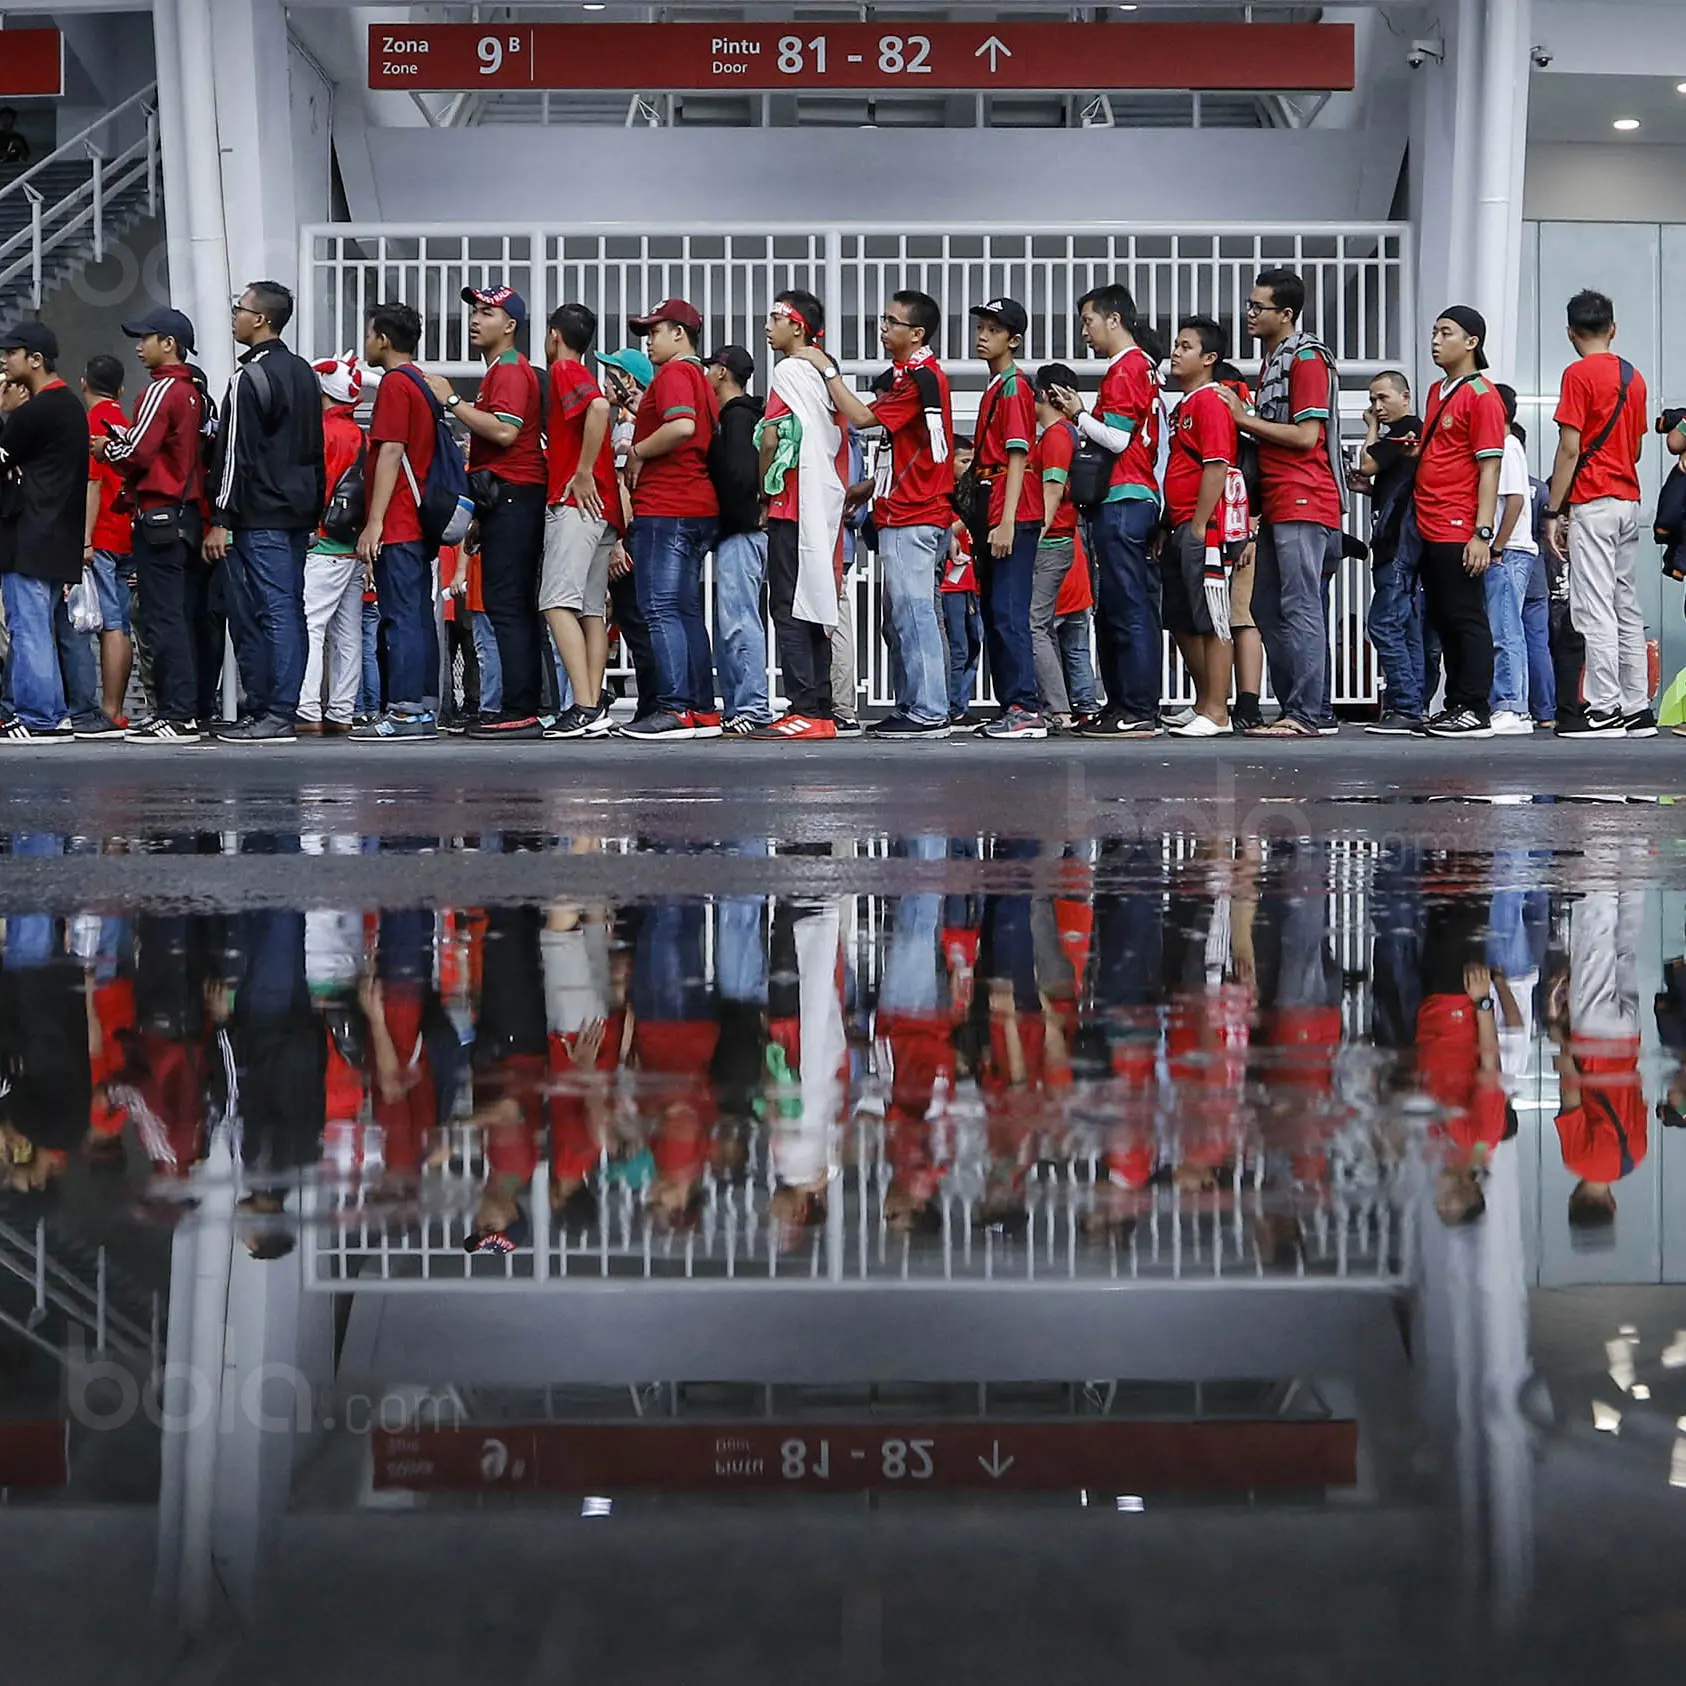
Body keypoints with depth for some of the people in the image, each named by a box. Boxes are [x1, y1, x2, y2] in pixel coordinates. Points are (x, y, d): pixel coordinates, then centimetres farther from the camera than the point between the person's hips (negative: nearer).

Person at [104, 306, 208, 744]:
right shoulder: (193, 392, 16)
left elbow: (137, 452, -18)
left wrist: (106, 447, 1)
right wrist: (122, 441, 12)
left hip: (159, 515, -9)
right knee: (184, 617, 10)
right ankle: (188, 709, 13)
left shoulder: (162, 391, -11)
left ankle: (175, 716, -10)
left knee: (163, 618, -9)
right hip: (190, 513, 9)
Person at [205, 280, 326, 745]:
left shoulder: (250, 377, -12)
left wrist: (220, 522, -13)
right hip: (300, 513, 9)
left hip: (260, 516, -9)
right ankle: (283, 710, 12)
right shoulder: (303, 372, 16)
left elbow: (237, 454, -15)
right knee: (289, 611, 9)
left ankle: (273, 716, -9)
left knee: (268, 614, -9)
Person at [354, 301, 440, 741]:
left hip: (396, 525, -9)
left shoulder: (395, 383, -10)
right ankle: (423, 709, 10)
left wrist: (374, 522, -17)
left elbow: (391, 453, -16)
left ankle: (404, 711, -11)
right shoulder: (423, 383, 19)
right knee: (419, 616, 9)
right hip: (419, 522, 9)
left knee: (401, 617, -10)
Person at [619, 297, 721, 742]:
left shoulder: (674, 373, -8)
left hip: (666, 508, -10)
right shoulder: (701, 378, 22)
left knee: (660, 609, -11)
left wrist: (637, 451, -12)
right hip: (698, 506, 10)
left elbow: (681, 426, -26)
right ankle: (702, 710, 11)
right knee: (687, 610, 11)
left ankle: (676, 709, -16)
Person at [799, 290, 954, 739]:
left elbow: (862, 417, -18)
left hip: (913, 517, -11)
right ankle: (910, 707, 16)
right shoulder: (904, 375, 20)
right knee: (902, 616, 12)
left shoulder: (922, 376, -14)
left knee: (914, 613, -10)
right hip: (901, 514, 11)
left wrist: (828, 370, -10)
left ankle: (929, 713, -10)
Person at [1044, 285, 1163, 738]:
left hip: (1121, 501, -10)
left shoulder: (1124, 369, -9)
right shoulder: (1143, 366, 20)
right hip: (1141, 496, 10)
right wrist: (1081, 416, 11)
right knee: (1132, 609, 10)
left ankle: (1136, 712, -10)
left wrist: (1079, 415, -4)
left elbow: (1117, 439, -16)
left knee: (1127, 610, -10)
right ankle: (1132, 707, 12)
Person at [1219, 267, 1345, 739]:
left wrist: (1244, 418, -10)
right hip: (1279, 504, 10)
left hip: (1304, 502, -10)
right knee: (1267, 607, 10)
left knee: (1300, 609, -11)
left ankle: (1305, 715, -10)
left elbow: (1305, 436, -15)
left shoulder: (1307, 358, -9)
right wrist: (1244, 420, 10)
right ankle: (1293, 708, 14)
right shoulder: (1273, 358, 22)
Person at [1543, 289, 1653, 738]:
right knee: (1628, 608, 9)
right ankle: (1637, 709, 9)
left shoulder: (1579, 374, -8)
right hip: (1629, 501, 7)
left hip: (1592, 503, -7)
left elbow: (1570, 449, -12)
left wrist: (1553, 512, -10)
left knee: (1595, 608, -8)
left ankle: (1605, 709, -11)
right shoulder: (1633, 376, 13)